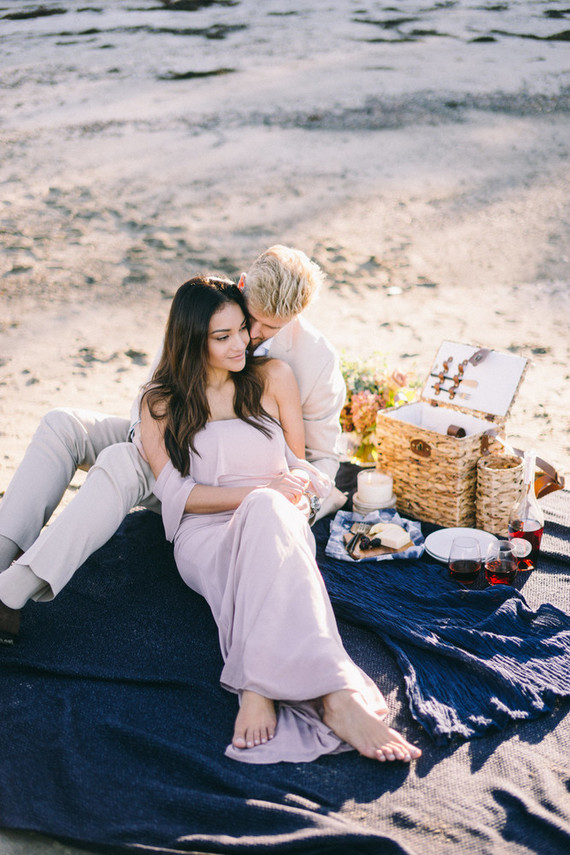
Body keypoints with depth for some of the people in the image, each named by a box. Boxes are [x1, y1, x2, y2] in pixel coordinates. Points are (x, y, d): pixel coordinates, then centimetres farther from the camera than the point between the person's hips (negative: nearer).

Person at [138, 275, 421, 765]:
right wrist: (258, 493, -10)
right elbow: (175, 492, 3)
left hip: (277, 523, 2)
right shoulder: (161, 404, 13)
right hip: (206, 539, -2)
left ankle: (259, 689, -54)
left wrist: (281, 492, -1)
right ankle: (335, 697, -59)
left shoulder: (273, 378, 17)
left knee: (268, 511, -40)